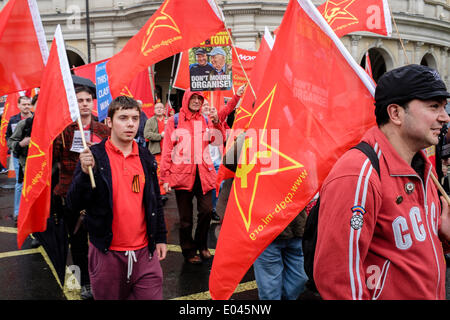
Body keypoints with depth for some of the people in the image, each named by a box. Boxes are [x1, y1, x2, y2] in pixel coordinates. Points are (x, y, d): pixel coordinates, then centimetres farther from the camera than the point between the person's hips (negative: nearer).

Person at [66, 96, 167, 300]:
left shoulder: (146, 158, 7)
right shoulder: (93, 156, -6)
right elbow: (74, 204, -10)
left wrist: (160, 237, 14)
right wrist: (86, 173, -25)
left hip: (144, 252, 3)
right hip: (106, 253, -3)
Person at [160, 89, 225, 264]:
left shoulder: (205, 120, 12)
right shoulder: (174, 121, 3)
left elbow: (218, 140, 1)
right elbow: (167, 150, 1)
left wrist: (216, 123, -14)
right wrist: (165, 177, -4)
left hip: (203, 173, 2)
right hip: (182, 174, -2)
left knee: (206, 210, -2)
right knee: (186, 216, 6)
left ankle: (201, 245, 21)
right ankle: (188, 251, 22)